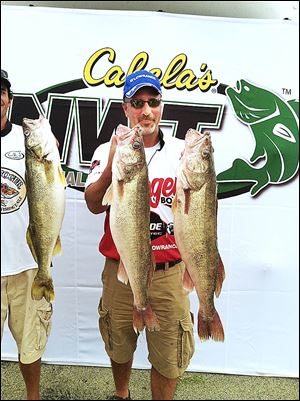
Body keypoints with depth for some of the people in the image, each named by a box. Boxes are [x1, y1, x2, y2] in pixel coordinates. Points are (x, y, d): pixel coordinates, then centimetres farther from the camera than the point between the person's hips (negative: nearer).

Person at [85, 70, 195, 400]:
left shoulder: (181, 151, 0)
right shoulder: (107, 151, 0)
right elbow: (94, 205, -12)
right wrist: (112, 165, -26)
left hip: (169, 271, -1)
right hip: (119, 269, 1)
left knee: (168, 357, 9)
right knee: (119, 345, 22)